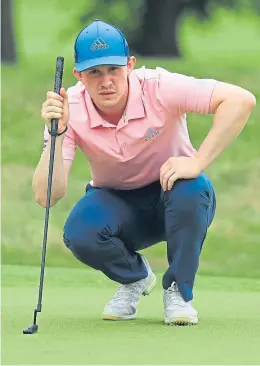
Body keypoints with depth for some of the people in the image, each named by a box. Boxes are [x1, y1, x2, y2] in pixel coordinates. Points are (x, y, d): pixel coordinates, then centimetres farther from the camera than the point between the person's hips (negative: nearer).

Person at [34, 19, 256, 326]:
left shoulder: (158, 88, -26)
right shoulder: (70, 111, -20)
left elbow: (241, 100, -35)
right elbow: (46, 196, -26)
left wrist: (198, 162, -38)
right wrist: (56, 135, -39)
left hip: (172, 198, -1)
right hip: (115, 204, 1)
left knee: (191, 189, -37)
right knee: (79, 234, -31)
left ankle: (178, 291, -11)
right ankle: (135, 277, 5)